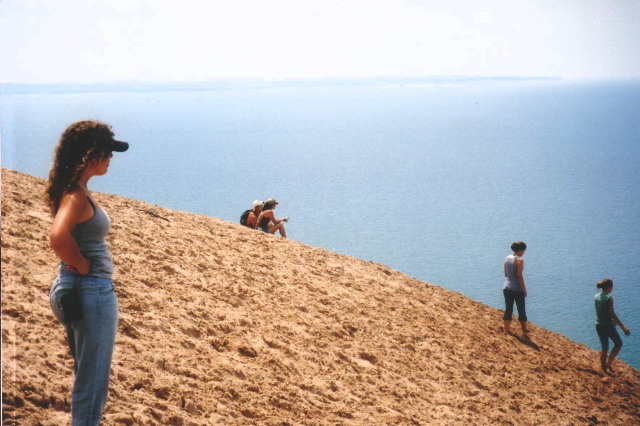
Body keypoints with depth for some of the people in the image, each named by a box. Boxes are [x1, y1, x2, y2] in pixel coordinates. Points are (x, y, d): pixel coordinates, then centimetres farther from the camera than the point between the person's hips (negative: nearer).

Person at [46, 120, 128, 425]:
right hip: (92, 290, -10)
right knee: (92, 381, 1)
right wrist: (82, 265, -22)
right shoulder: (77, 195, -20)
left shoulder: (74, 190, 9)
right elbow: (58, 237, -38)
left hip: (71, 288, 10)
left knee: (87, 375, 23)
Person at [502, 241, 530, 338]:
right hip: (517, 289, -6)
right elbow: (519, 276, -18)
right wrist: (524, 289, -11)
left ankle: (507, 329, 16)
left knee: (508, 309, 12)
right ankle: (524, 331, 12)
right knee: (521, 310, 5)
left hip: (507, 287, 6)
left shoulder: (507, 258, 5)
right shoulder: (519, 260, -16)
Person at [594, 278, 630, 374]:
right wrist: (623, 327, -18)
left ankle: (604, 368, 20)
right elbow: (612, 314, -20)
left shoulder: (596, 297, 4)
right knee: (618, 344, 15)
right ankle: (609, 363, 5)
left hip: (599, 325, 7)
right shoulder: (609, 298, -18)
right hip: (608, 326, -7)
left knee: (604, 348, 17)